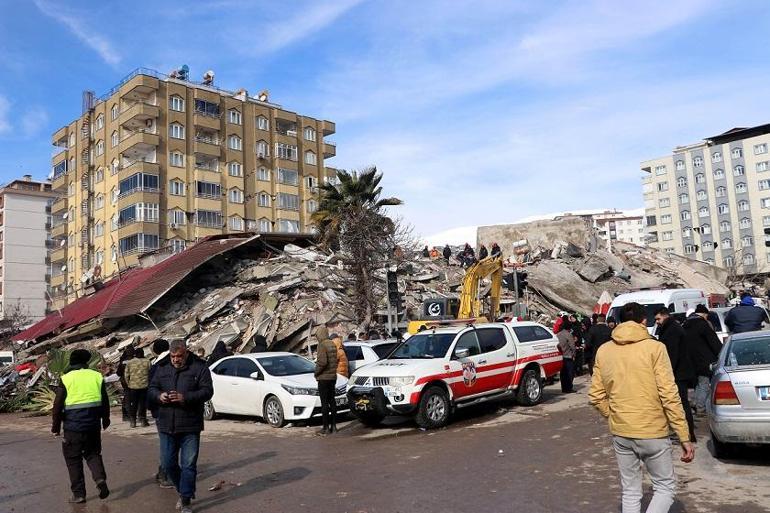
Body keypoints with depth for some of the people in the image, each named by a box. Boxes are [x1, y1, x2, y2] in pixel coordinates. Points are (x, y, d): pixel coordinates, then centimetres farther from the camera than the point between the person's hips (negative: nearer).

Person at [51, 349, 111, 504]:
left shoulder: (66, 379, -5)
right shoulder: (97, 376, 3)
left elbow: (58, 405, -4)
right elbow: (105, 401, 9)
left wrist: (56, 426, 7)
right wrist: (105, 420, 23)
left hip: (73, 427, -3)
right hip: (93, 425, 3)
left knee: (74, 459, 10)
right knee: (93, 453, 19)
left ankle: (78, 494, 12)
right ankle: (100, 478, -4)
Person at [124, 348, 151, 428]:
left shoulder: (129, 363, 0)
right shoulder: (147, 362, -1)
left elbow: (126, 375, 0)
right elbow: (150, 374, -1)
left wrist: (128, 384, 13)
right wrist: (148, 383, 12)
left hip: (133, 386, 0)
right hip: (144, 386, 0)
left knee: (133, 404, 9)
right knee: (143, 404, 7)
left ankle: (132, 421, 11)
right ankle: (143, 420, 9)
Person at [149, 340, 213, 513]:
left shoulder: (199, 368, -5)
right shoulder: (162, 369, 8)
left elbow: (207, 391, -11)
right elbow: (152, 389, 12)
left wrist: (185, 398, -23)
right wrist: (159, 396, -11)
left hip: (190, 427, -4)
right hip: (166, 426, 4)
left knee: (189, 465, 0)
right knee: (168, 464, 10)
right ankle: (183, 491, 33)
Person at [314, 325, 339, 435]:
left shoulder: (322, 345, -16)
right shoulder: (332, 344, 10)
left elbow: (322, 362, -24)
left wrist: (316, 372, -10)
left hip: (323, 378, -8)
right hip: (333, 376, 8)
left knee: (324, 402, -4)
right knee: (332, 401, 13)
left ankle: (326, 427, -1)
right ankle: (333, 426, 18)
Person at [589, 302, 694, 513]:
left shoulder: (603, 351, 2)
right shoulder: (654, 348, -10)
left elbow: (596, 396, 3)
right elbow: (669, 395, -14)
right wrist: (684, 437, -9)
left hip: (620, 433, 4)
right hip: (653, 432, -4)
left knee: (630, 492, 17)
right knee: (665, 487, 14)